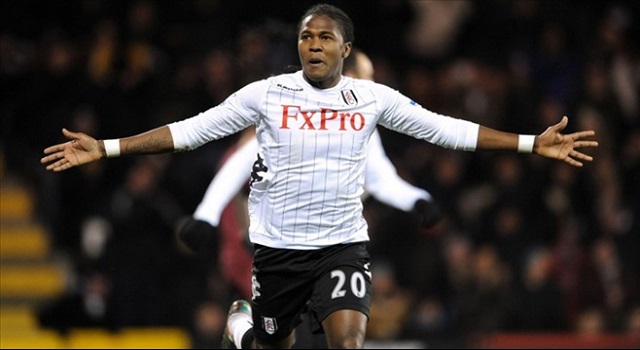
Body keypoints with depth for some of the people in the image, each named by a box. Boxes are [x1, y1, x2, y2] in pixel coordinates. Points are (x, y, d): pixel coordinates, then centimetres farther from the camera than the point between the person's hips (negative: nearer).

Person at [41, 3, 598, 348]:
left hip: (343, 246, 0)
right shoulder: (265, 94, -7)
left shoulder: (373, 98, -3)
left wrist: (533, 144, -3)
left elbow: (446, 129, 1)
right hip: (278, 247, 0)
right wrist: (105, 148, -11)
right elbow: (190, 130, -5)